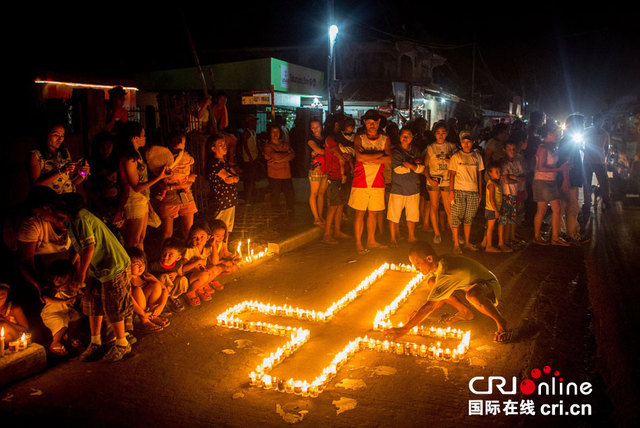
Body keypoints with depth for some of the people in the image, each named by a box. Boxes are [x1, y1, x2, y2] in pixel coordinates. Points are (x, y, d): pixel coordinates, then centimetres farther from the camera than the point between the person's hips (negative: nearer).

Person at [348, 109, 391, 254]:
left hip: (377, 182, 3)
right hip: (360, 182, -3)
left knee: (374, 213, 10)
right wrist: (380, 154, -10)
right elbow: (359, 156, -16)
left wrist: (367, 158, -14)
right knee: (360, 212, -1)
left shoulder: (385, 140, 8)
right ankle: (358, 243, 8)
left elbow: (388, 158, -9)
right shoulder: (359, 138, 1)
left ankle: (371, 240, 23)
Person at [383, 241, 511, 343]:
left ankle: (501, 322, -17)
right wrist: (420, 314, -6)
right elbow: (439, 300, 5)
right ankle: (464, 312, 8)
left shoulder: (446, 273, -36)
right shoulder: (440, 262, -9)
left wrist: (404, 329, -35)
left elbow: (430, 305, -37)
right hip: (469, 284, 9)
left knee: (472, 294, -44)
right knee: (432, 282, -7)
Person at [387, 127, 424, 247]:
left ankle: (411, 237, 26)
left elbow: (421, 168, 3)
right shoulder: (395, 151, -2)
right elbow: (397, 169, -12)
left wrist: (410, 165, -14)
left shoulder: (415, 151, 12)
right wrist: (415, 165, -6)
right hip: (398, 188, -4)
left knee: (412, 215, 10)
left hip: (413, 188, 4)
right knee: (394, 215, -2)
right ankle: (393, 239, 12)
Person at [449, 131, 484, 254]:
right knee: (456, 217, -3)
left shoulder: (477, 156, 11)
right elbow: (452, 175, -1)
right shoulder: (456, 156, 2)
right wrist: (451, 191, -10)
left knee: (469, 218, 9)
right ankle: (456, 244, 4)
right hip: (459, 191, -3)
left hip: (473, 191, 3)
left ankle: (467, 242, 20)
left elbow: (479, 175, 14)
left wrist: (480, 193, 10)